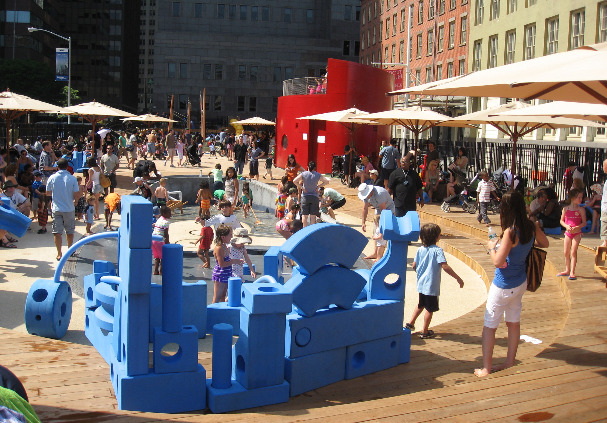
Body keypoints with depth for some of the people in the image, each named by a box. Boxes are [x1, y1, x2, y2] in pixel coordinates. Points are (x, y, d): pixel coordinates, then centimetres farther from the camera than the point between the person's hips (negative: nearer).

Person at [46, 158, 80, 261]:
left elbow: (48, 192, 7)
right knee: (70, 231, 15)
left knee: (57, 232, 4)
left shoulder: (52, 178, -4)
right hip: (69, 209, 0)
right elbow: (76, 195, -7)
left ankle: (59, 254, 1)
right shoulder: (72, 178, -7)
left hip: (56, 209, 0)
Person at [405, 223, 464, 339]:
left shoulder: (420, 250, 2)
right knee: (430, 309, 6)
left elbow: (414, 265, 7)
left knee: (421, 305, 25)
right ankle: (425, 332, 14)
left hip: (421, 284, 6)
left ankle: (410, 323, 29)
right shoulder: (437, 250, -16)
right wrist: (458, 278, -19)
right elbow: (445, 266, -24)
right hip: (432, 286, -6)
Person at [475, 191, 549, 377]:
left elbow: (498, 262, -26)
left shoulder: (510, 232, -27)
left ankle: (486, 368, 10)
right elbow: (544, 243, 14)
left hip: (504, 286, -7)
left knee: (489, 326, 5)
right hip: (521, 283, 8)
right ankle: (509, 363, 30)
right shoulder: (532, 226, -6)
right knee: (513, 323, 19)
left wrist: (492, 247, -9)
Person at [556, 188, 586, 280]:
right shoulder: (565, 209, 2)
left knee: (573, 252, -10)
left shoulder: (581, 209, -3)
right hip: (568, 232, 3)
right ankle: (567, 270, 25)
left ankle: (572, 272, -8)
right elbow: (561, 221, 8)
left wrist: (577, 227, -20)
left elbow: (584, 223, -3)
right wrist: (566, 226, -11)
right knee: (566, 253, 10)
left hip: (577, 233, -3)